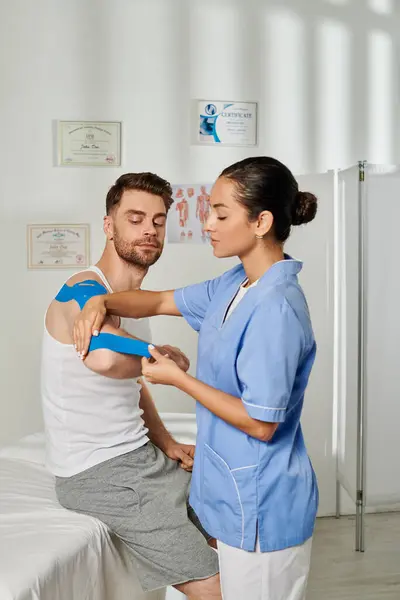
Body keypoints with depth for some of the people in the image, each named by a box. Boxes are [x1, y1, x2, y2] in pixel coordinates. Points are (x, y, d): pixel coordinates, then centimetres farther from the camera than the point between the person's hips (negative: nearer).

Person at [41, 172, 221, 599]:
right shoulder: (84, 292, -20)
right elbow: (105, 357, -44)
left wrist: (166, 443, 7)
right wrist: (164, 355, -24)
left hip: (140, 456, 9)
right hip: (97, 473, -9)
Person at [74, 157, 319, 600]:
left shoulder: (276, 308, -27)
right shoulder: (235, 285, 2)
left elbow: (261, 424, -24)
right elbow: (159, 301, 12)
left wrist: (177, 378, -17)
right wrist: (102, 303, -6)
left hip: (261, 506, -9)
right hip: (236, 492, 9)